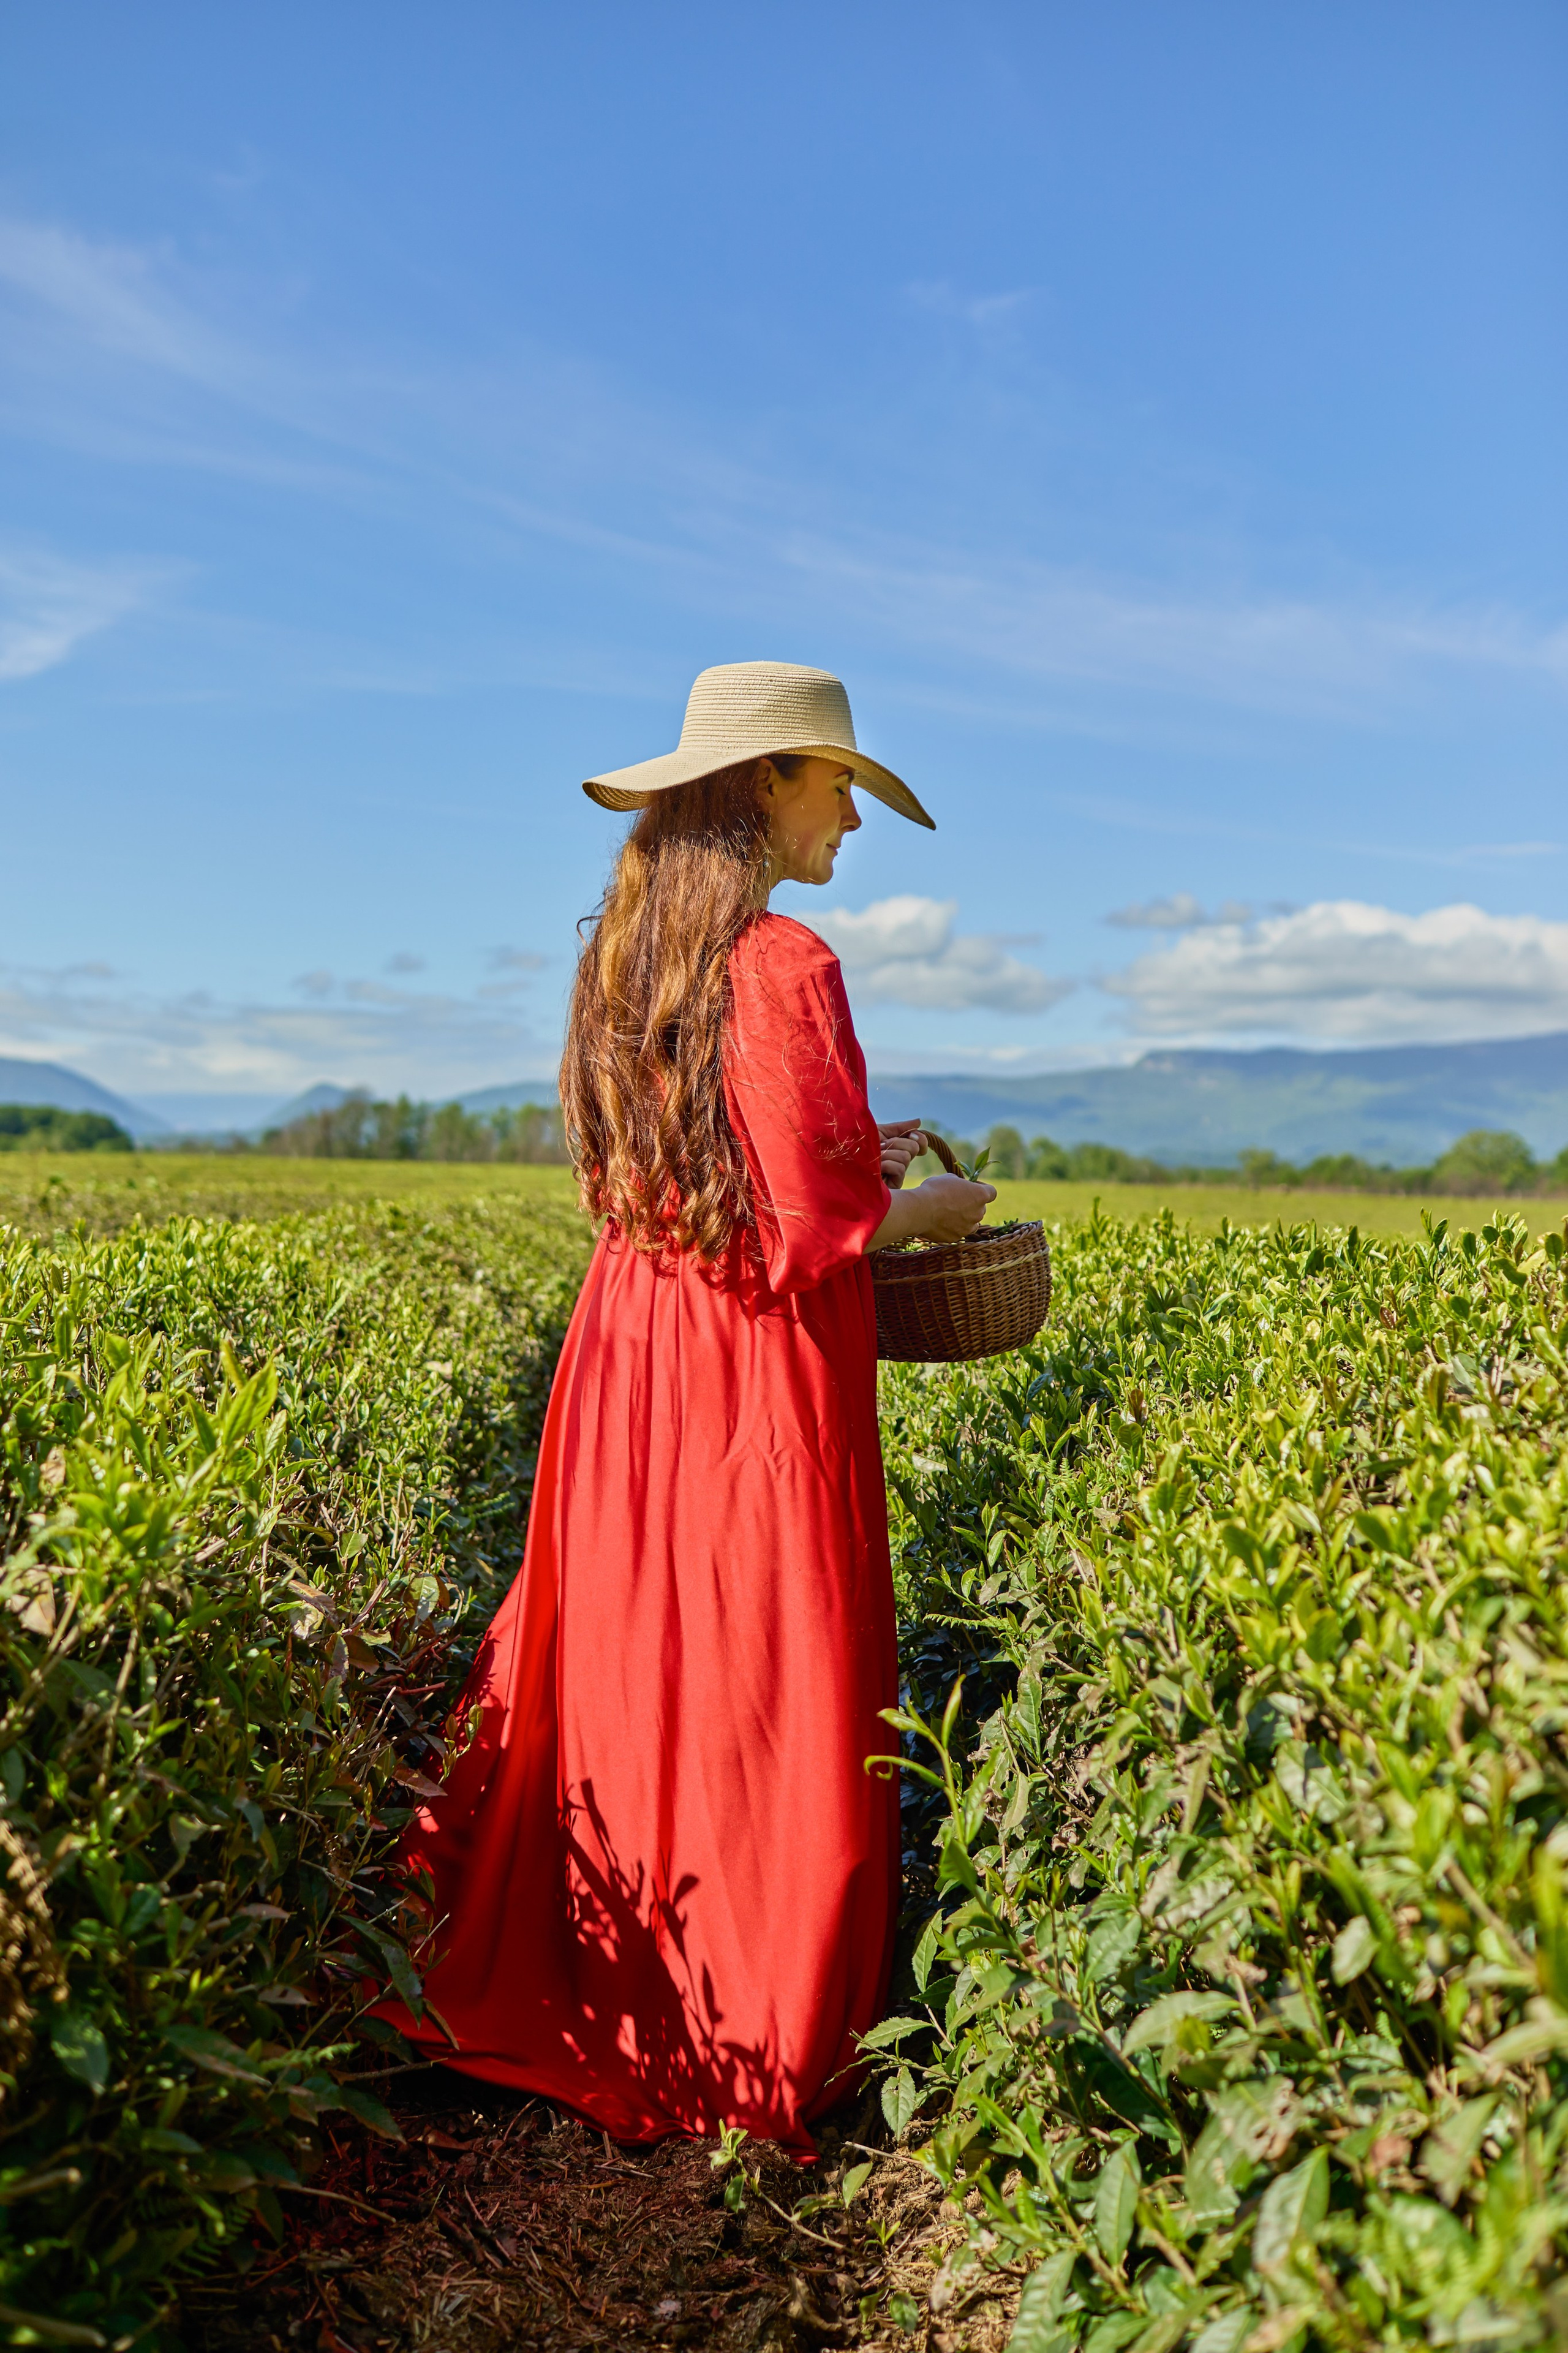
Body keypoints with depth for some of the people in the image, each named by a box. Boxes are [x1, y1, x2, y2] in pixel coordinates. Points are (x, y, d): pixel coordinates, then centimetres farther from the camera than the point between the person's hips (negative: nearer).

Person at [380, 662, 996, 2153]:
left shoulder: (627, 954, 8)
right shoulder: (782, 965, -18)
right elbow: (808, 1232, -19)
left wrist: (850, 1153, 17)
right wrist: (923, 1210, -1)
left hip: (632, 1355, 8)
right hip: (764, 1376, -8)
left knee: (631, 1678, 20)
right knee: (766, 1708, 7)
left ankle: (561, 1994, 36)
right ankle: (751, 2060, 25)